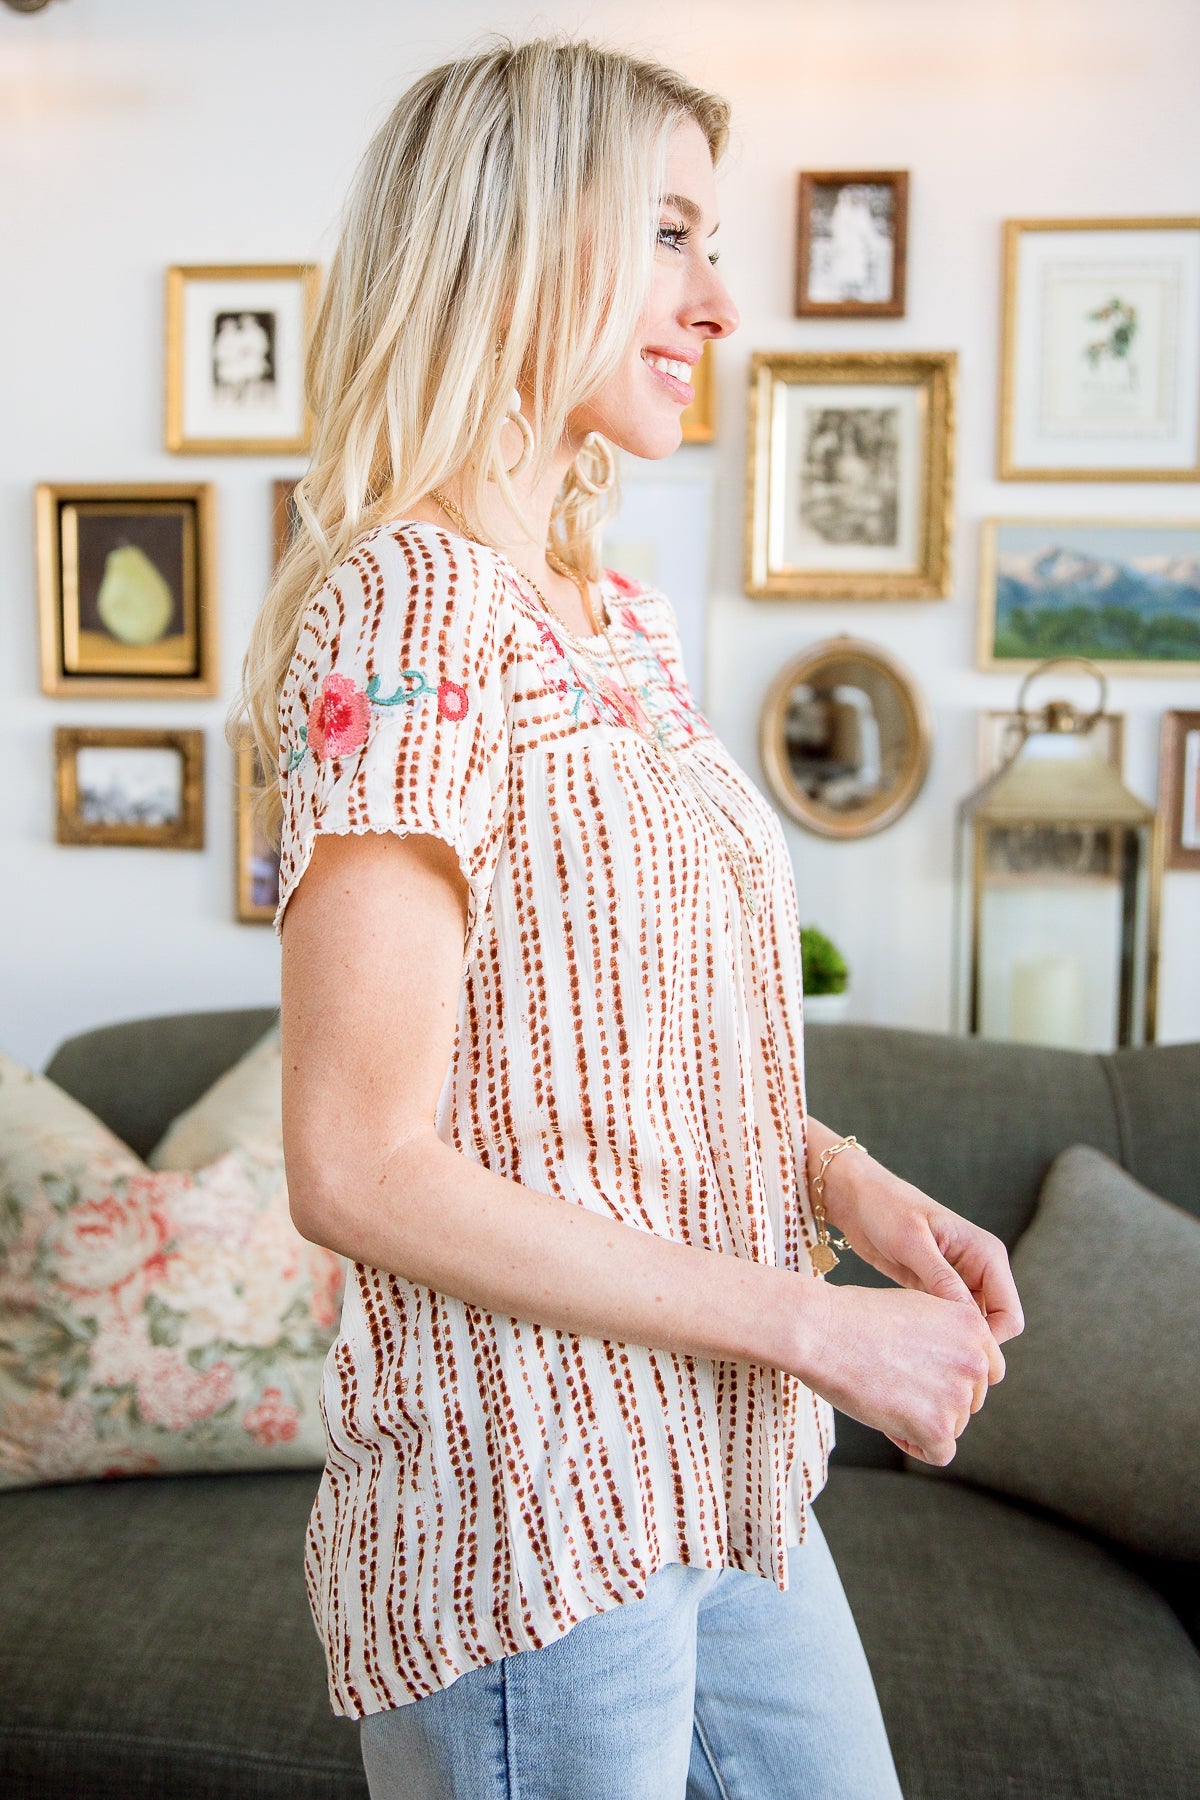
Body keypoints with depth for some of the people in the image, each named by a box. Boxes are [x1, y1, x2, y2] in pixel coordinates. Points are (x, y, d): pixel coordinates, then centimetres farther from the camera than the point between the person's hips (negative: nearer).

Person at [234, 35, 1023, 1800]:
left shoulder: (619, 616, 7)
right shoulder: (406, 614, -19)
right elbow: (359, 1164, -22)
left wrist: (844, 1177, -1)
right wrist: (810, 1323, -19)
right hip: (529, 1512, -8)